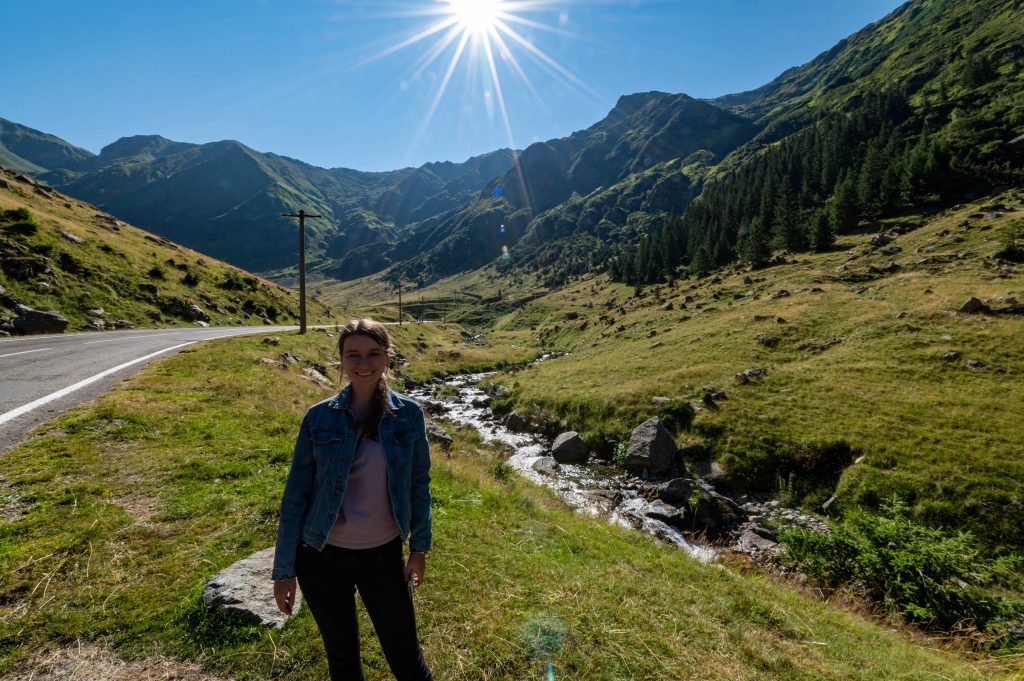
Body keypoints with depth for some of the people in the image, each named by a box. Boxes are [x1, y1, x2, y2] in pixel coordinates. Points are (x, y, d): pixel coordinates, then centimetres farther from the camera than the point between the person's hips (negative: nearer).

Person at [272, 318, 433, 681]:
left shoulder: (409, 414, -9)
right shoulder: (319, 417, -11)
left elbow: (419, 483, 0)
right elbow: (296, 494, -5)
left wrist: (420, 547, 3)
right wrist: (283, 570, -2)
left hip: (385, 555, 0)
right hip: (323, 557, 0)